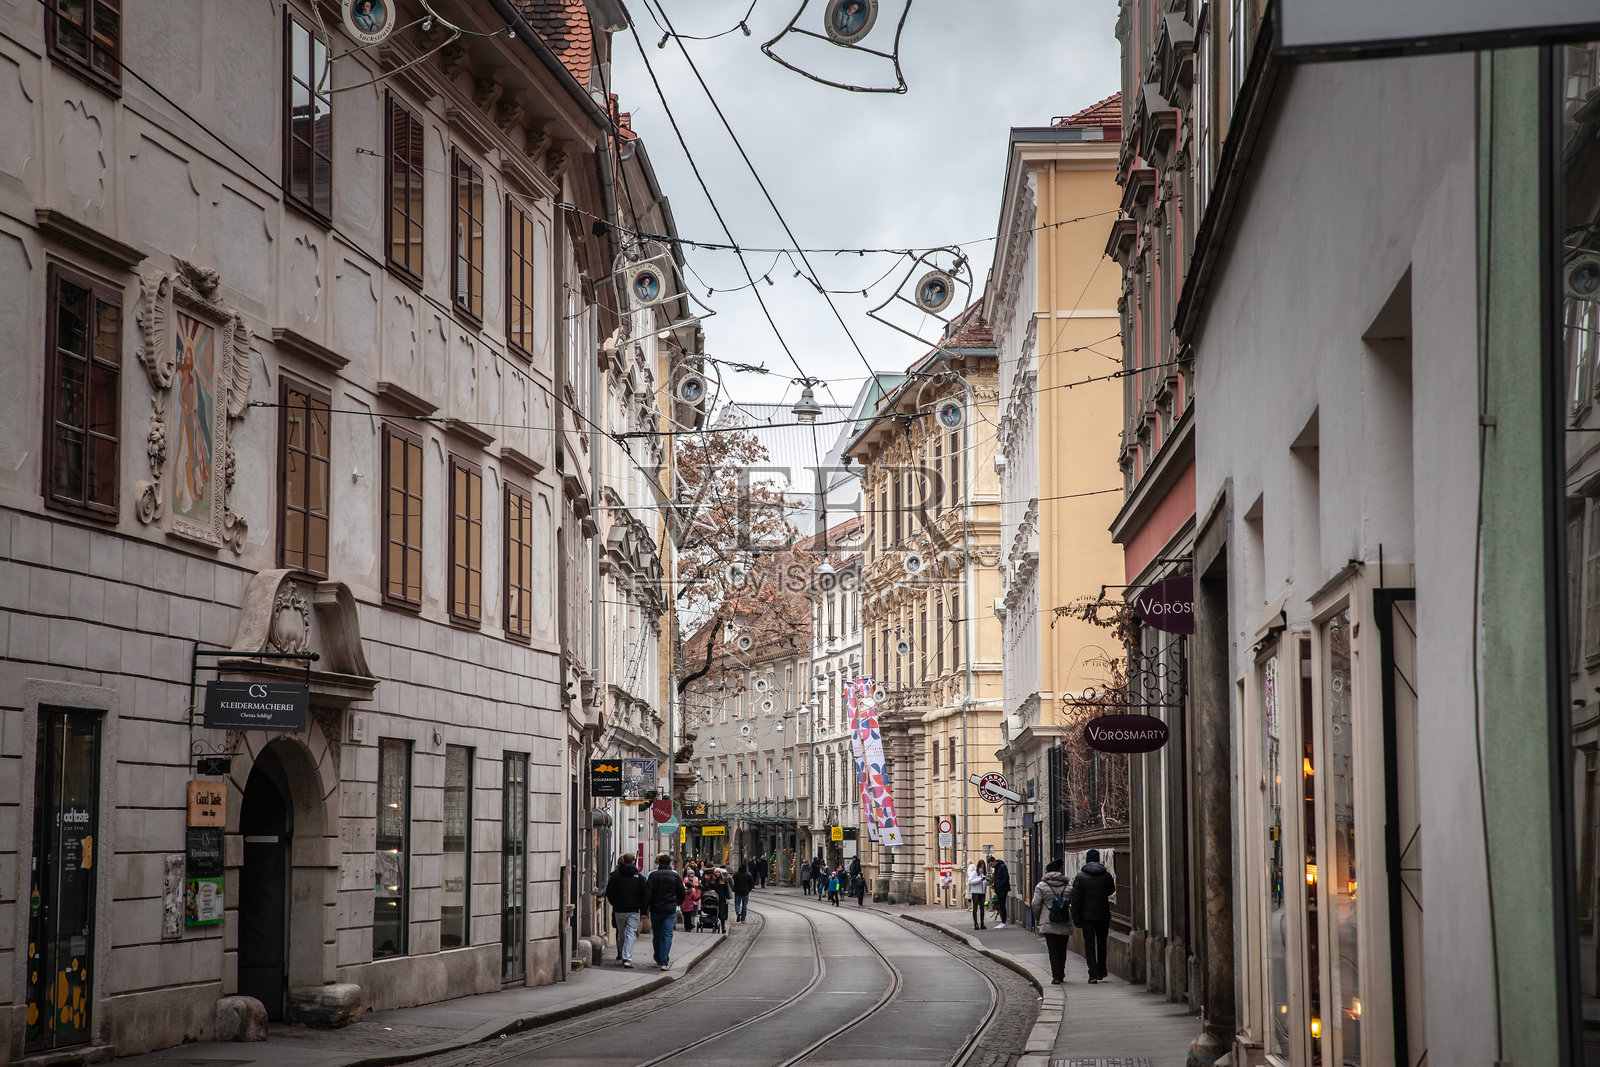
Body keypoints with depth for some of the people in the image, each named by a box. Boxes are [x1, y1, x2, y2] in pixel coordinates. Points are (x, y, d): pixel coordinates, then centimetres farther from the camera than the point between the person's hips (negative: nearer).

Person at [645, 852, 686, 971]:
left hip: (656, 909, 0)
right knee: (667, 935, -2)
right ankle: (664, 962, -11)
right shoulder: (675, 875, -1)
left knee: (656, 935, 15)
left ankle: (658, 958, 27)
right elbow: (682, 893, 6)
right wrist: (677, 903, 25)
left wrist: (644, 908, -1)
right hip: (670, 910, 0)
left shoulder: (653, 875, -4)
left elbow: (647, 893, -8)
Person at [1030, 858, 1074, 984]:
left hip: (1048, 923, -3)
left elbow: (1035, 904, -4)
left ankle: (1056, 976, -11)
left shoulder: (1041, 886, -3)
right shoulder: (1068, 885, 7)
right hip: (1065, 925, 3)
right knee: (1062, 949, 14)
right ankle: (1061, 975, 22)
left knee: (1053, 950, -3)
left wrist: (1038, 917, 12)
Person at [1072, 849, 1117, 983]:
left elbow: (1076, 900, -7)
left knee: (1089, 944, 1)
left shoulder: (1080, 877, -6)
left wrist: (1076, 919, -3)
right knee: (1101, 944, 15)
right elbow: (1111, 890, 16)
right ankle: (1101, 973, 22)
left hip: (1087, 916, -2)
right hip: (1103, 915, 2)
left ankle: (1093, 975, -8)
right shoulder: (1106, 875, -2)